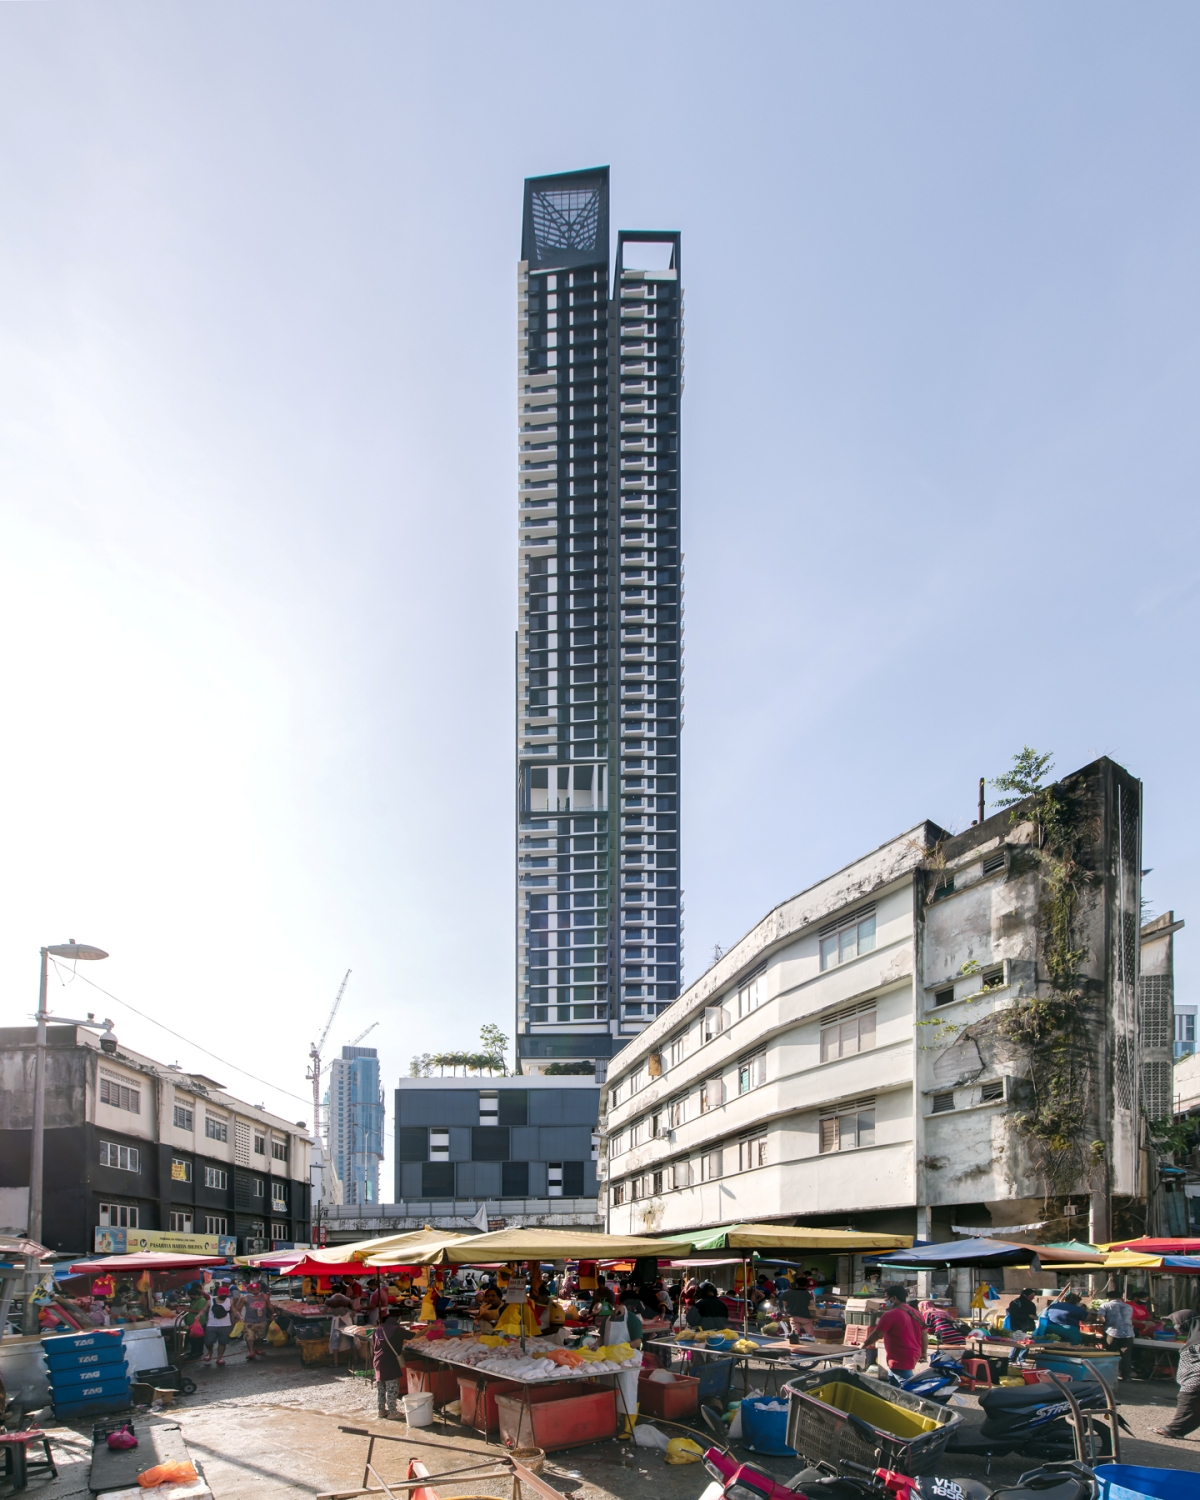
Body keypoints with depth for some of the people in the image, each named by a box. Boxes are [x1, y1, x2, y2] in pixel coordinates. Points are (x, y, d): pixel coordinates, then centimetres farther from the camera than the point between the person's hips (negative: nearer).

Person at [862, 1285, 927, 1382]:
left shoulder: (890, 1315, -16)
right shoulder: (916, 1313, 9)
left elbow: (877, 1334, -12)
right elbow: (924, 1335, 13)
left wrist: (863, 1345, 3)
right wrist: (923, 1353, 24)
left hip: (900, 1360, -9)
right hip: (913, 1356, 9)